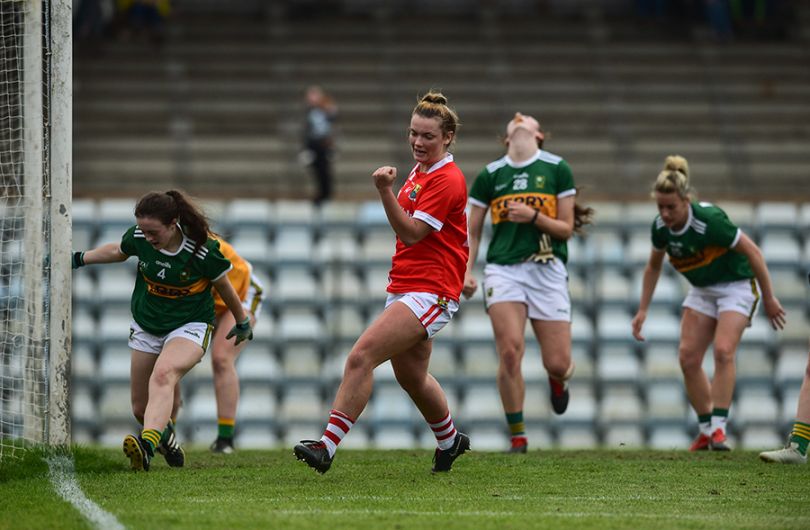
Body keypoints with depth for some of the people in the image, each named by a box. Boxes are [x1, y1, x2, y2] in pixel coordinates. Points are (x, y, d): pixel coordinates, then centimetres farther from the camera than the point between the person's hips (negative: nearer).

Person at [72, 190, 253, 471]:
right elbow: (118, 251, 14)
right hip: (145, 326, 5)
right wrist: (79, 259, 15)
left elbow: (224, 287, -5)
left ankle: (147, 445, -55)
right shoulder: (138, 238, -13)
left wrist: (243, 323, 10)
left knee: (162, 375, -36)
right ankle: (169, 445, 37)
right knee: (141, 409, 6)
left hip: (189, 325, -5)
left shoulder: (203, 250, -23)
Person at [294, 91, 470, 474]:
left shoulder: (447, 180, -13)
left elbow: (411, 232, -20)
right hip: (403, 287, 10)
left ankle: (327, 446, -23)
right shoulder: (419, 171, 15)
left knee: (361, 356, -20)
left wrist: (385, 190, -28)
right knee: (410, 375, 20)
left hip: (430, 292, -10)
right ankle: (449, 440, 42)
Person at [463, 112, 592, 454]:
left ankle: (558, 380, 37)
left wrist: (533, 216, -13)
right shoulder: (489, 175, 9)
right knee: (510, 351, -18)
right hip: (503, 269, 0)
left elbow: (566, 229, 4)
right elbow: (473, 231, 15)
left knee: (558, 364, -4)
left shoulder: (557, 169, 5)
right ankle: (517, 436, -4)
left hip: (548, 271, 0)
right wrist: (467, 270, 1)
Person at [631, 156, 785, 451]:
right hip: (702, 291, 6)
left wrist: (769, 299, -15)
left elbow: (752, 252, -21)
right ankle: (706, 429, 6)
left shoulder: (709, 221, -31)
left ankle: (719, 427, -20)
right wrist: (643, 311, 6)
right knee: (688, 357, -6)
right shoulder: (661, 227, -11)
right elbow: (653, 267, 10)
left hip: (737, 286, -6)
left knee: (723, 350, -24)